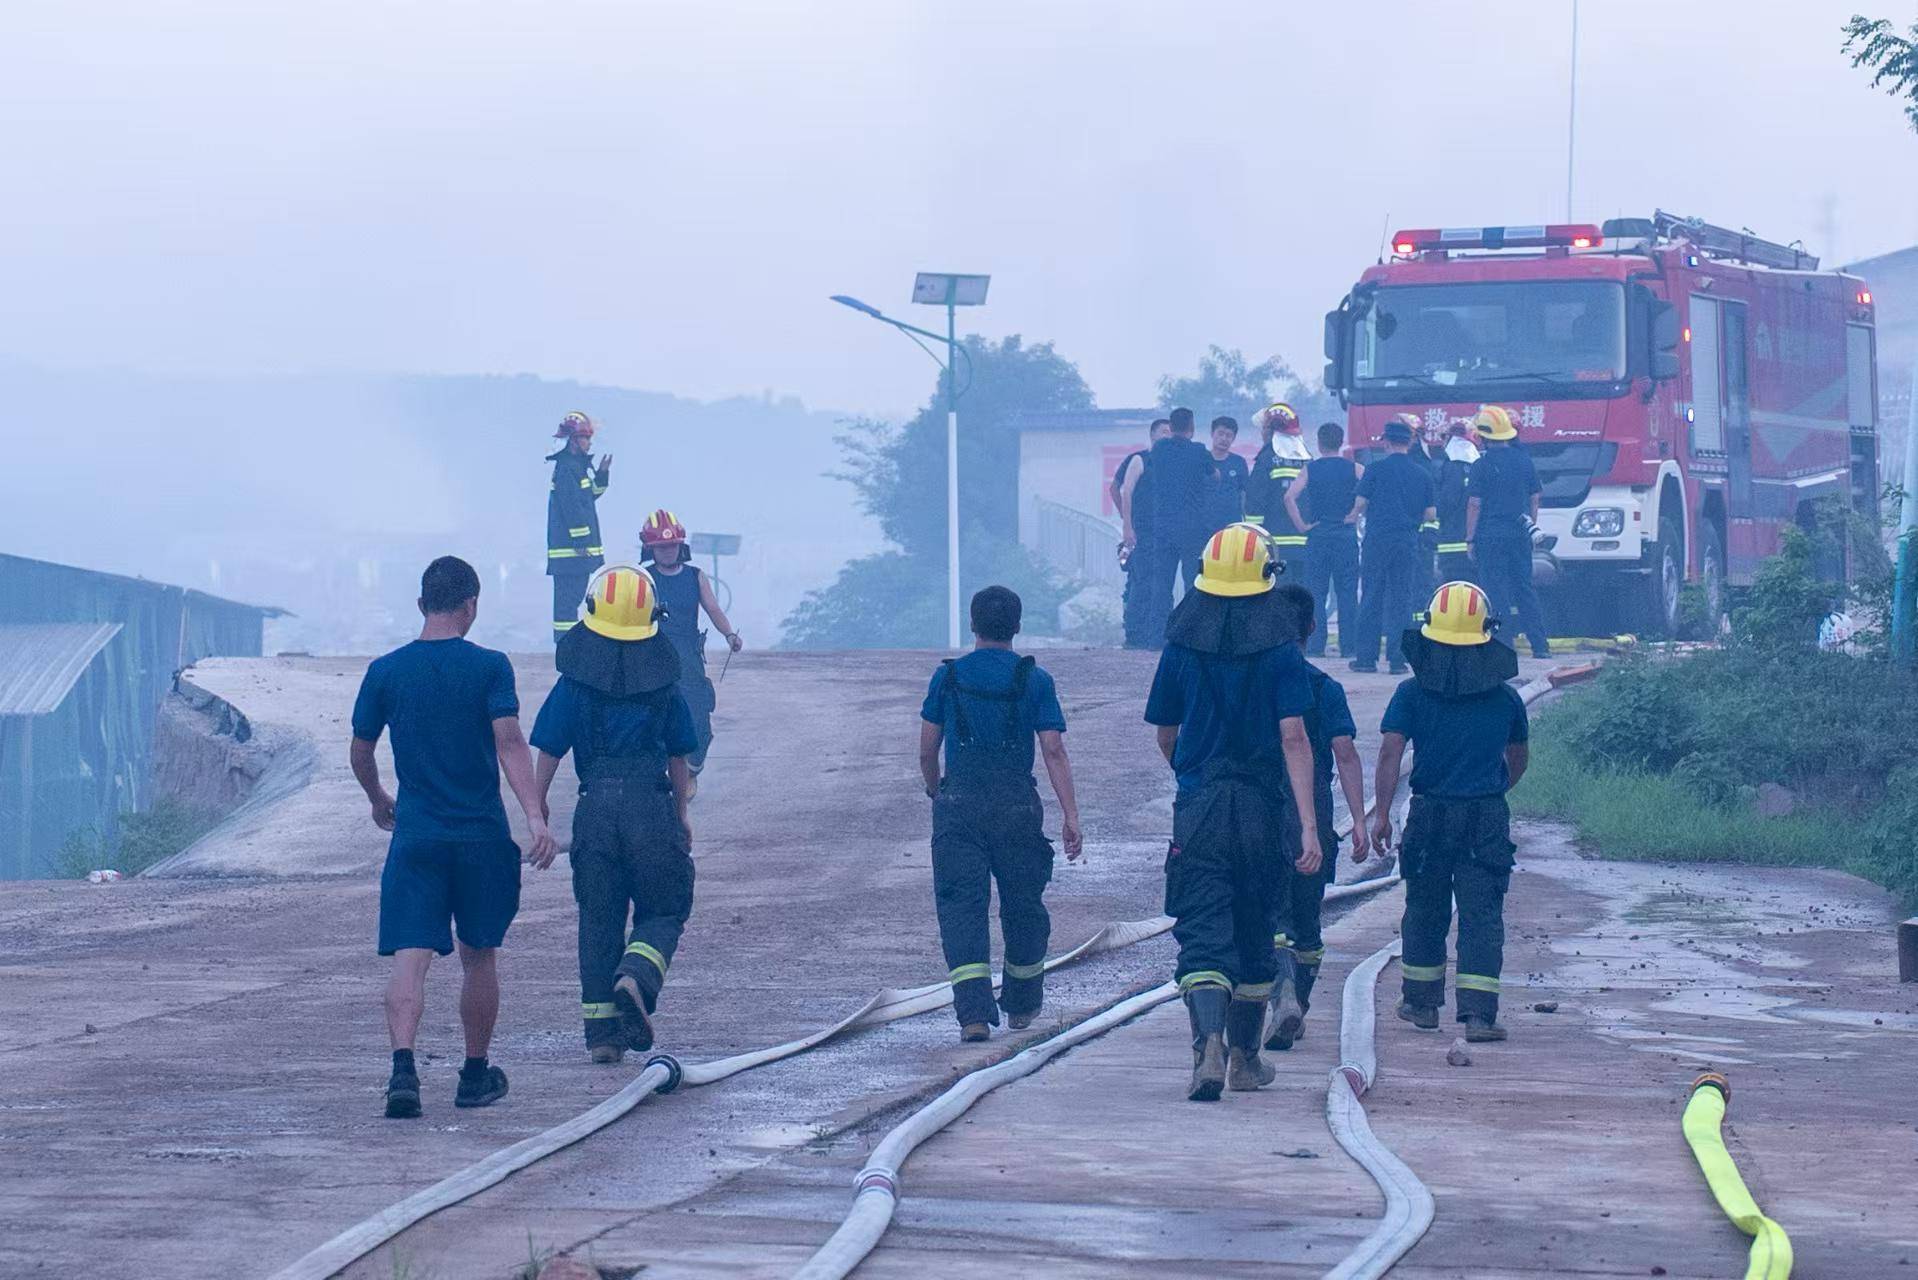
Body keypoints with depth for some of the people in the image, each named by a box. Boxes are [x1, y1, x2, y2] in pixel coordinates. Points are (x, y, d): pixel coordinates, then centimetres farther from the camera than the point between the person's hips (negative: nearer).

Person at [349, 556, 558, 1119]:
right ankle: (476, 1076, 25)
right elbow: (509, 744, -15)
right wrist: (536, 817, -20)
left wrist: (378, 800, 30)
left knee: (409, 957, -5)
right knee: (479, 957, 15)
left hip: (415, 835, 1)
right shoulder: (490, 667, -4)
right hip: (481, 835, -1)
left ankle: (403, 1067, -26)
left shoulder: (386, 671, 3)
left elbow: (360, 753, 11)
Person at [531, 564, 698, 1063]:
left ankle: (602, 1029, 6)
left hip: (597, 806, 1)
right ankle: (638, 975, -20)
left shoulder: (575, 683, 2)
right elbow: (679, 758, 12)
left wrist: (537, 814, 10)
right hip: (652, 805, -1)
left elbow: (548, 752, 1)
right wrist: (681, 816, 23)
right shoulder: (664, 682, 5)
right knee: (664, 909, 11)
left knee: (598, 916, 9)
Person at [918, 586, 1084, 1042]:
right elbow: (1054, 751, -5)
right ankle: (1022, 1005, 31)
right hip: (1017, 807, 0)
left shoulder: (947, 677, 3)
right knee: (1022, 903, 16)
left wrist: (936, 792, 26)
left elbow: (927, 751, 7)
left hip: (959, 805, 0)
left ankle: (974, 1012, -18)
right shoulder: (1035, 680, 1)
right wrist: (1071, 816, -5)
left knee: (961, 906, -2)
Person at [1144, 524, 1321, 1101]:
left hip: (1198, 810, 0)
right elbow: (1293, 738, -11)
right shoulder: (1280, 653, -4)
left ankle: (1209, 1046, -28)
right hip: (1263, 810, 0)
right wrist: (1308, 826, -13)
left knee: (1203, 938, -5)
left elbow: (1165, 736, 12)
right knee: (1254, 933, 16)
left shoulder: (1182, 648, 1)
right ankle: (1246, 1057, 28)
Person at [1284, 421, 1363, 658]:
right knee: (1347, 592, 4)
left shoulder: (1310, 469, 1)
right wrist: (1355, 514, -4)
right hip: (1346, 535, 0)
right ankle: (1349, 645, 1)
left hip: (1317, 534, 0)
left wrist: (1301, 524, -4)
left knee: (1315, 592, 4)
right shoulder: (1353, 468, 1)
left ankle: (1315, 645, -1)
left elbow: (1290, 497, -11)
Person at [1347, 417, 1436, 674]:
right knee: (1402, 600, 4)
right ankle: (1398, 658, 0)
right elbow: (1431, 513, 5)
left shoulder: (1376, 469, -4)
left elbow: (1360, 505, -6)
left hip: (1377, 538, -2)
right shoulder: (1422, 475, 5)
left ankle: (1366, 656, 3)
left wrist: (1362, 513, 17)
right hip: (1408, 542, 2)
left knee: (1371, 599, 4)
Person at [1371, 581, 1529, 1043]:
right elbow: (1518, 761, 16)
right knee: (1481, 915, -1)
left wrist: (1381, 813, -9)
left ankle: (1422, 1001, 27)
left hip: (1430, 814, 0)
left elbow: (1390, 751, -10)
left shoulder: (1412, 694, -3)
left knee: (1425, 909, 16)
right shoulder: (1505, 698, 3)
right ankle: (1478, 1012, -11)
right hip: (1488, 821, 0)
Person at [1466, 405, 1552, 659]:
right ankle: (1540, 644, 9)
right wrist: (1531, 529, 22)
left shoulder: (1482, 465, -9)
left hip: (1491, 536, -5)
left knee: (1497, 591, -2)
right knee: (1525, 588, 11)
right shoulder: (1524, 460, 7)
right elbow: (1534, 499, 14)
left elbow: (1475, 504, -10)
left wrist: (1470, 538, -5)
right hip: (1520, 534, 5)